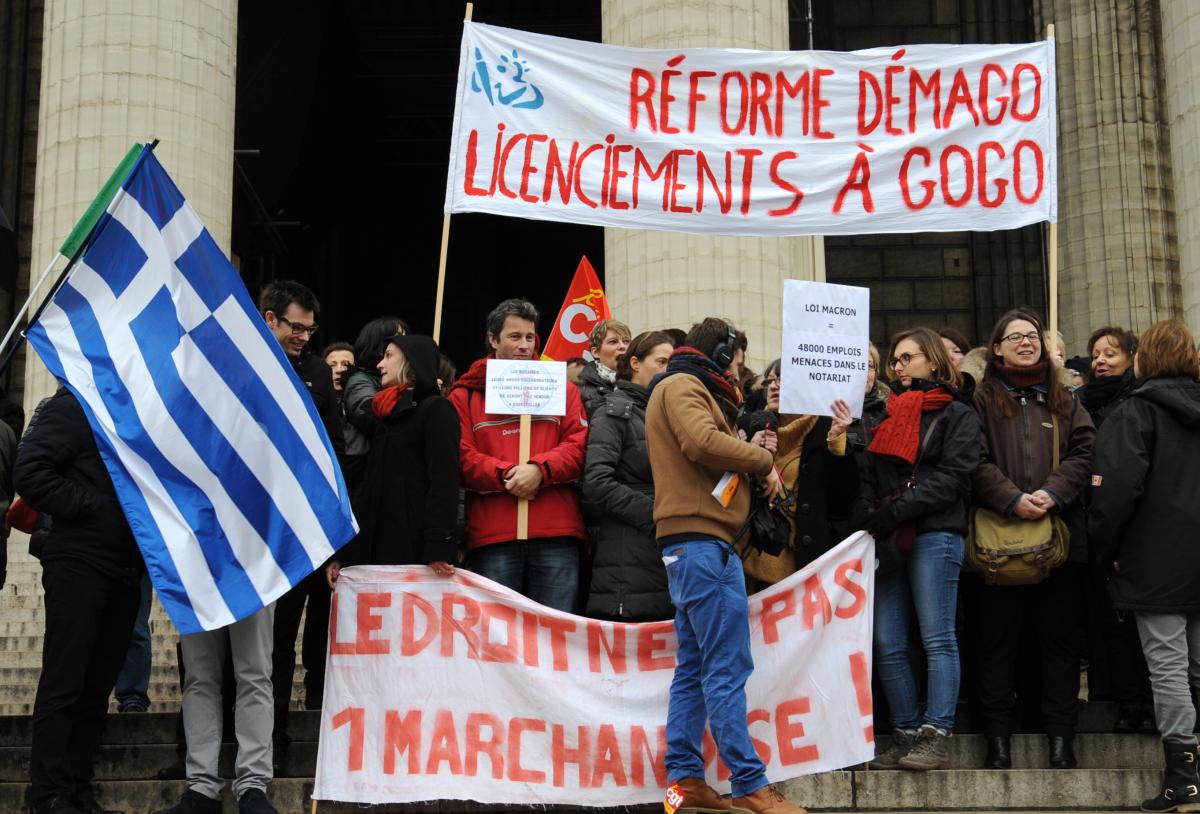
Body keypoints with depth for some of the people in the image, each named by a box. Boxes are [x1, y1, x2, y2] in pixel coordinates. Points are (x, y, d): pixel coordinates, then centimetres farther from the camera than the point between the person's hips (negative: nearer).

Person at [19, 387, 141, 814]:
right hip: (78, 564, -6)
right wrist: (90, 507, -13)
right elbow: (30, 471, -12)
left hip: (125, 568, 6)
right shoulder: (75, 406, -3)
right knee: (63, 685, -3)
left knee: (97, 686, 9)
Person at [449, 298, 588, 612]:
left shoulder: (561, 388, 17)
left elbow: (580, 446, 5)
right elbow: (461, 458, 1)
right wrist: (506, 475, -13)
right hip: (491, 538, -1)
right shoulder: (466, 394, 12)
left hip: (556, 534, 1)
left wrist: (540, 470, -11)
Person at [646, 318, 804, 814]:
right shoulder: (682, 386, -4)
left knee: (694, 667, 9)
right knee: (728, 667, -11)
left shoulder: (688, 390, 26)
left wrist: (751, 457, 4)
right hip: (700, 538, -11)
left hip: (691, 544, 11)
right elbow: (702, 441, -22)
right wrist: (761, 460, -10)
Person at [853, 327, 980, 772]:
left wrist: (896, 512, -14)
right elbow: (868, 478, 18)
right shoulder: (890, 415, 23)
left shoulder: (956, 414, 6)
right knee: (887, 645, 1)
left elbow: (951, 475, -7)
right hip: (887, 540, 6)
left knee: (937, 639, -7)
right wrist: (867, 522, 1)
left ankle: (935, 739, -8)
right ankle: (906, 737, 6)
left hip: (934, 535, -6)